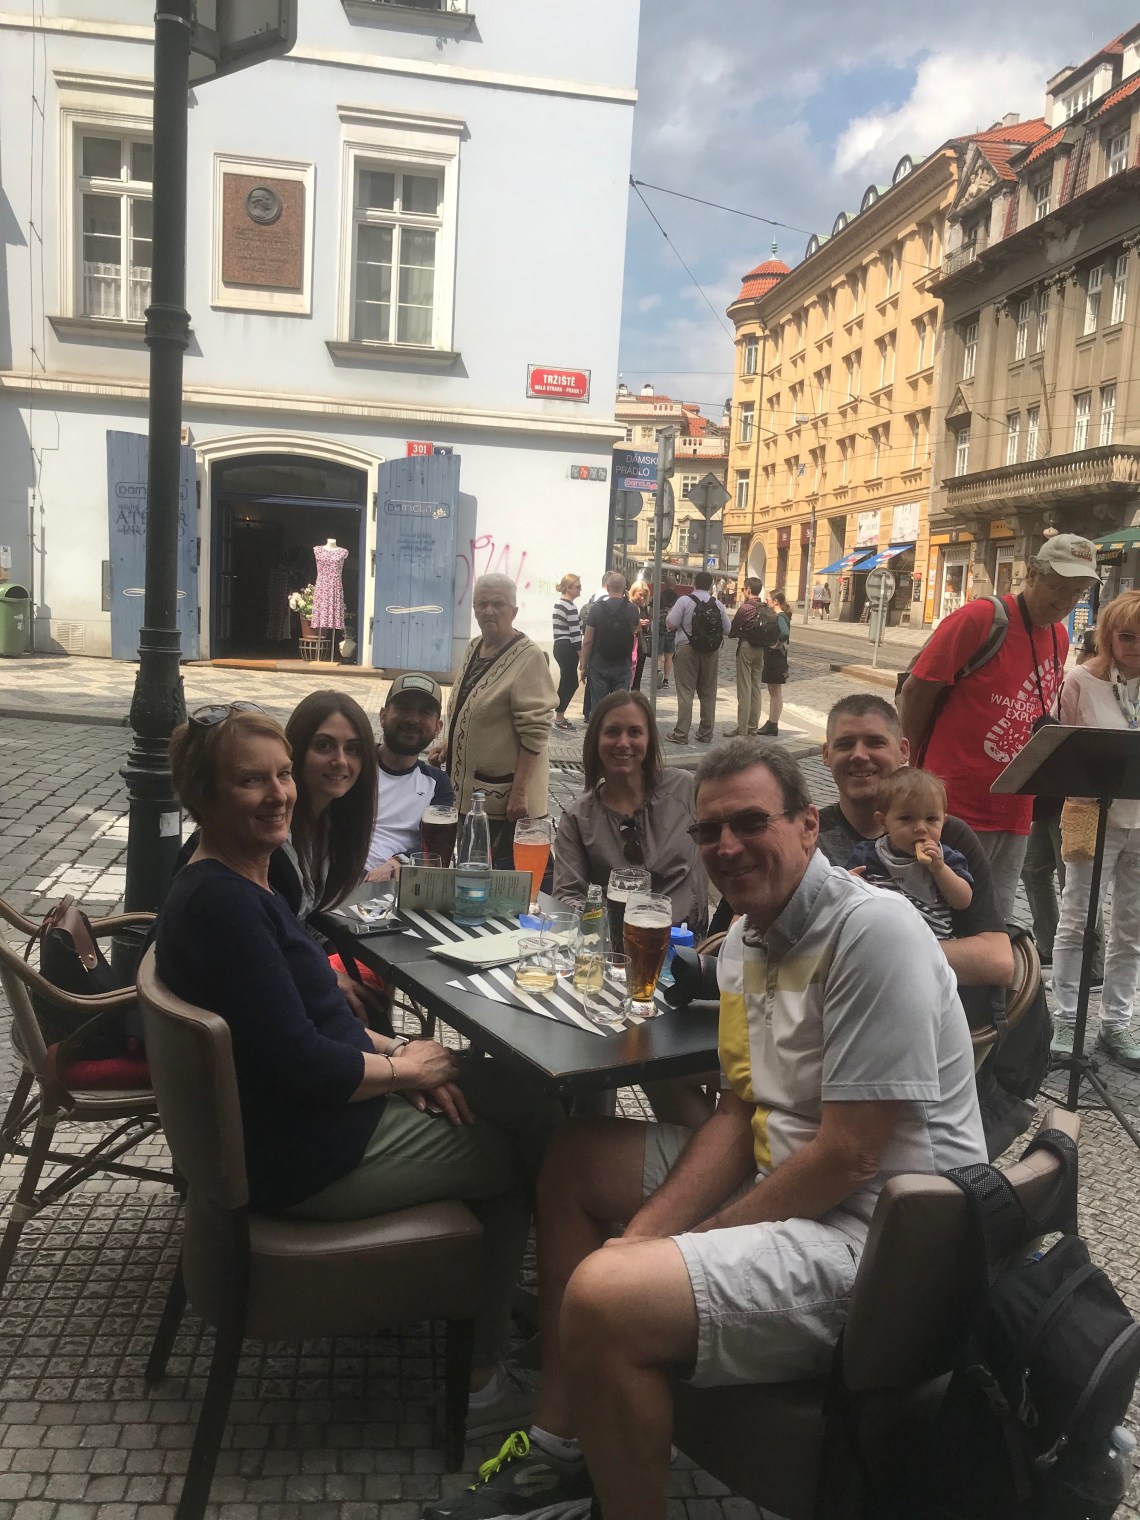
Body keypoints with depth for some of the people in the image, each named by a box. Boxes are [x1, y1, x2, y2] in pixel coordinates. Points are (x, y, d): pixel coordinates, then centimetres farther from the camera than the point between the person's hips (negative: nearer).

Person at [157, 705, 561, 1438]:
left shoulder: (239, 882, 6)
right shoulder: (223, 904, -26)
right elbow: (300, 1066, -28)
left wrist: (393, 1047, -1)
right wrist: (402, 1069, -12)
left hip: (316, 1112, 9)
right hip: (309, 1160, -9)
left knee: (528, 1093, 8)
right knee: (513, 1159, 6)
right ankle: (481, 1377, 24)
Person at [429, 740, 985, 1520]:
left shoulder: (872, 931, -21)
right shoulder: (745, 943, 6)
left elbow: (850, 1156, -23)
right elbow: (740, 1114, 9)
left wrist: (689, 1246, -13)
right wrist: (646, 1236, -5)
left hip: (873, 1229, -10)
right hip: (785, 1175, 10)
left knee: (603, 1301, -28)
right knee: (573, 1159, 17)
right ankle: (562, 1447, 21)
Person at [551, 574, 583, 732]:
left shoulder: (558, 603, 14)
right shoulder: (570, 607, -16)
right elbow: (575, 634, -18)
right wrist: (582, 655, -14)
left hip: (559, 647, 10)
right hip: (568, 649, -10)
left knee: (567, 682, 15)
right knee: (570, 683, -2)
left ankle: (559, 715, 20)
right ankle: (559, 718, 3)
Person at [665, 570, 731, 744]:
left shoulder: (684, 601, -8)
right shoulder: (717, 605, 4)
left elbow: (670, 624, -12)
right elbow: (727, 629, 7)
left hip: (687, 650, -4)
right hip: (711, 652, 4)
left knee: (685, 693, -2)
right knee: (708, 694, 11)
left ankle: (681, 734, -3)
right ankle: (706, 734, 17)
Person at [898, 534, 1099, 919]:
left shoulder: (1059, 637, 11)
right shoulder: (979, 618, -12)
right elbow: (916, 692, -9)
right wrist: (917, 770, -3)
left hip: (1015, 810, 7)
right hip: (957, 804, -7)